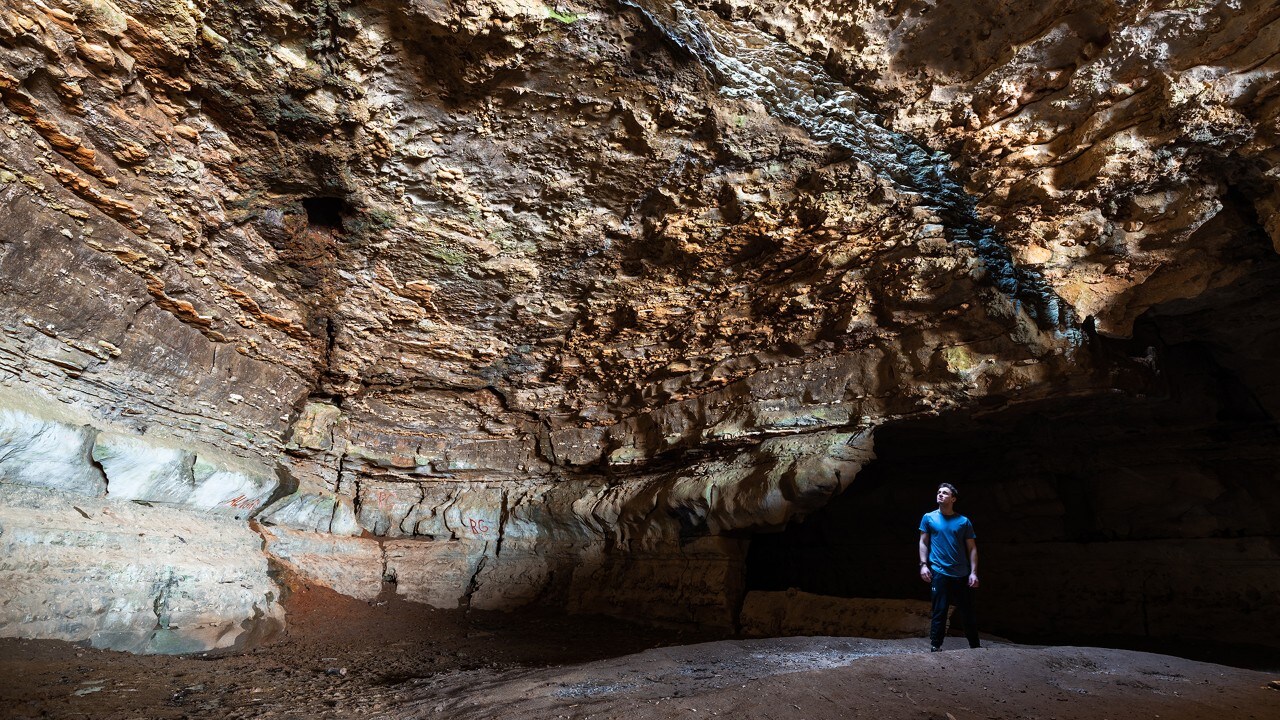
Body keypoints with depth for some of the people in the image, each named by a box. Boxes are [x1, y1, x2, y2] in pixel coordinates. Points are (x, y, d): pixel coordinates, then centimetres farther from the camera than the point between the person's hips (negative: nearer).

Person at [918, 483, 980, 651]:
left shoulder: (964, 521, 6)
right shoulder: (929, 518, 6)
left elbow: (972, 548, 6)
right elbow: (923, 542, 7)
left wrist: (973, 572, -2)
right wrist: (923, 564, -3)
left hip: (962, 575, 2)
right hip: (939, 573, -1)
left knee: (968, 612, 10)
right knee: (939, 611, -2)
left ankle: (975, 646, 24)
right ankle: (935, 647, 4)